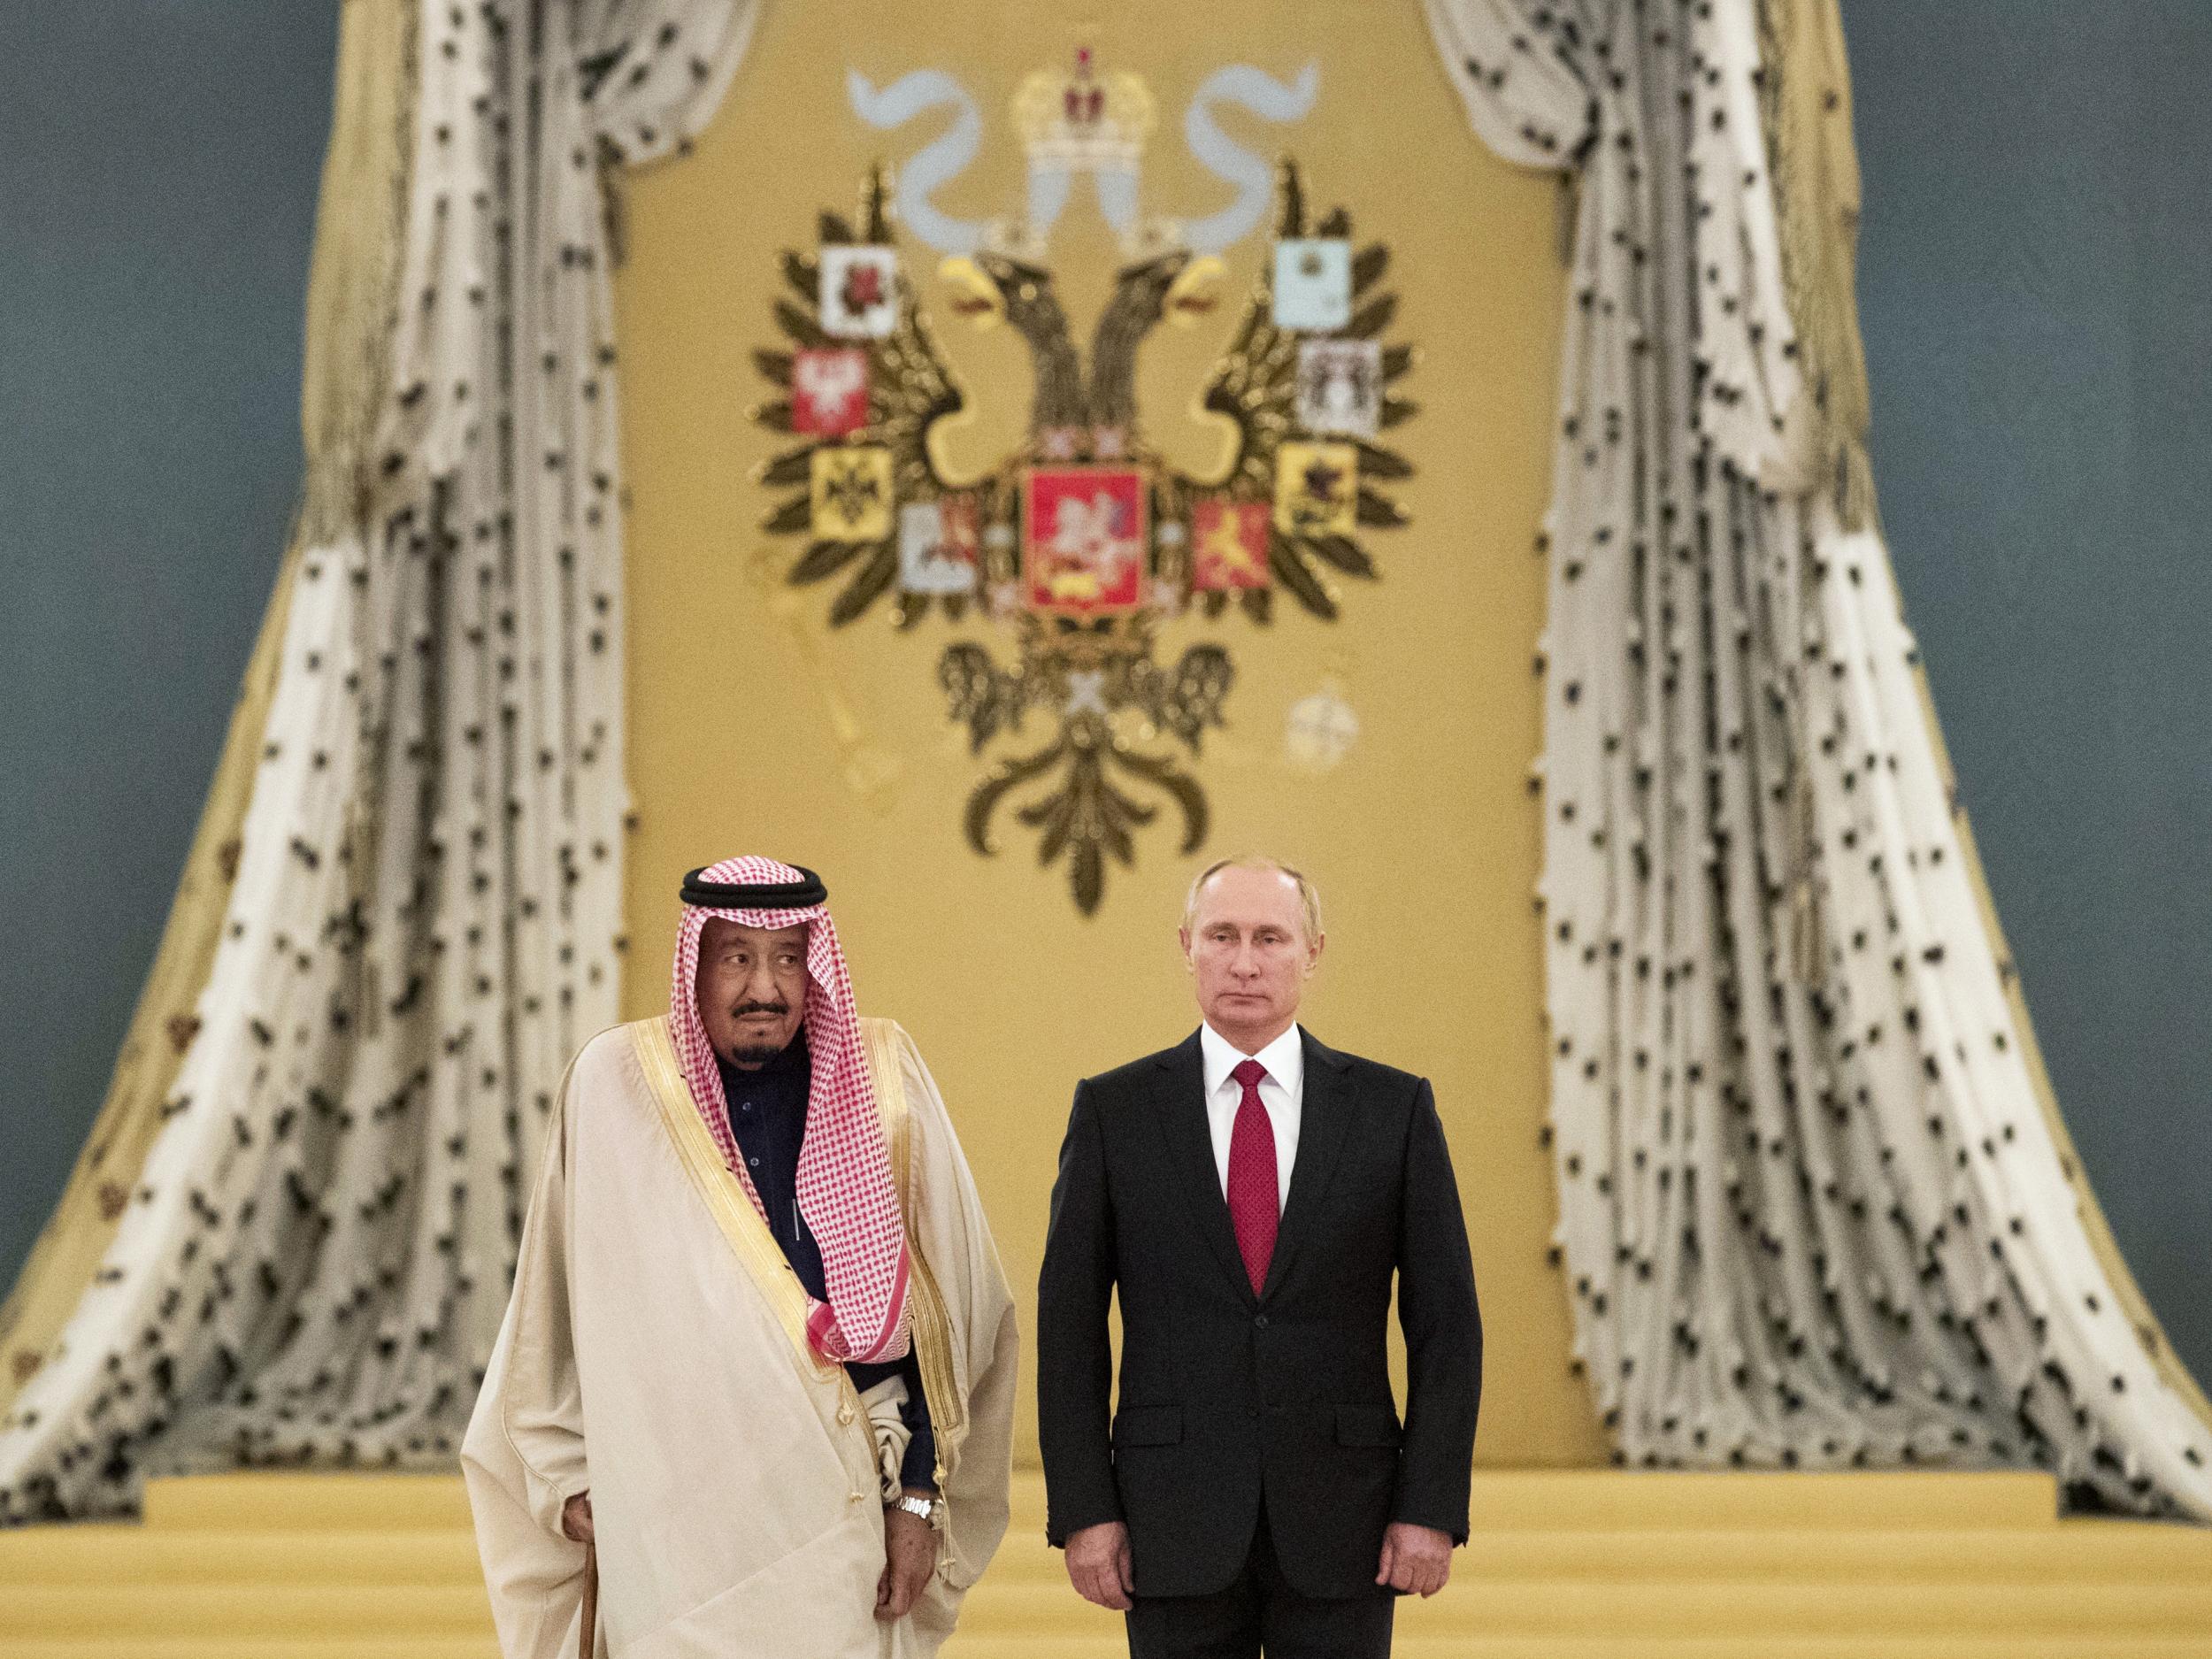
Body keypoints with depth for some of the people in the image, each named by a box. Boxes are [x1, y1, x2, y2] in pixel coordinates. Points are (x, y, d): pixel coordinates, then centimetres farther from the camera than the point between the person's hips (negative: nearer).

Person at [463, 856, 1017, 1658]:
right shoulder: (616, 1083, 1)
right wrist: (568, 1479, 6)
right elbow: (557, 1315, 7)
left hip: (842, 1514, 1)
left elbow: (937, 1313, 3)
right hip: (675, 1511, -1)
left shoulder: (882, 1077, 2)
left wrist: (919, 1497, -2)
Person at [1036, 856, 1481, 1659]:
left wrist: (1432, 1508, -5)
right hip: (1176, 1523, 0)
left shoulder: (1395, 1108, 3)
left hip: (1340, 1523, 0)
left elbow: (1445, 1325, 3)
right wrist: (1083, 1510, -4)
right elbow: (1069, 1326, 2)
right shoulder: (1112, 1110, 3)